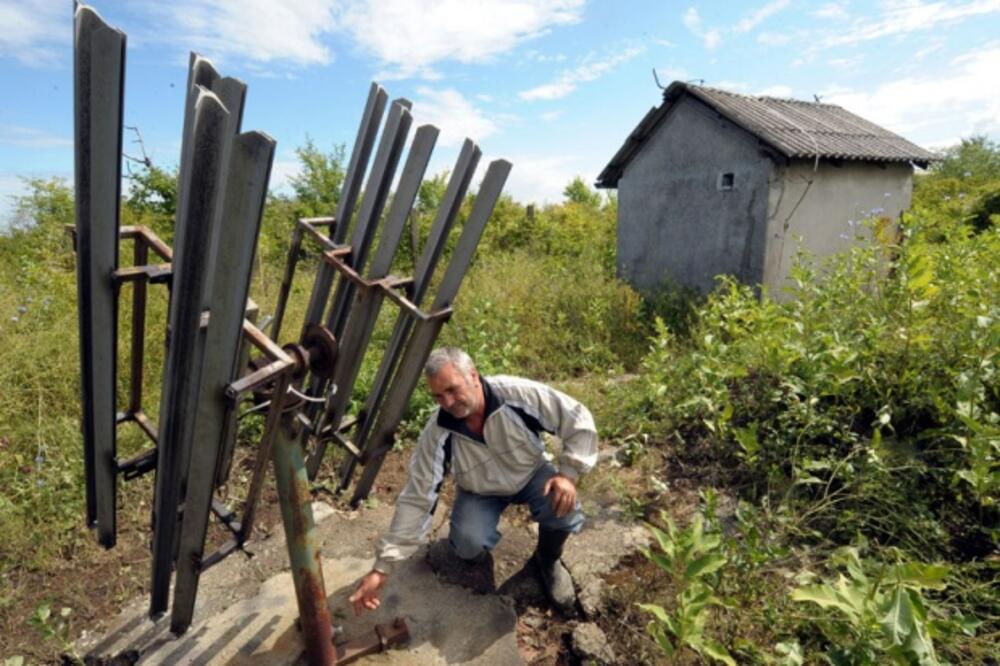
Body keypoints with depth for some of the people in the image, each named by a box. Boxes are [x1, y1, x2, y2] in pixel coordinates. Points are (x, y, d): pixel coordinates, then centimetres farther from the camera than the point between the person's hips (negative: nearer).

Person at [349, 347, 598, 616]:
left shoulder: (518, 393, -33)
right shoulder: (437, 434, -28)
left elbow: (578, 420, -22)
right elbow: (416, 499, -25)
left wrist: (568, 473, -30)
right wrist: (383, 566, -27)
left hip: (531, 473, 0)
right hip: (480, 490, 0)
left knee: (564, 509, -28)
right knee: (468, 542, -27)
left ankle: (548, 561, 8)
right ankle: (481, 564, 14)